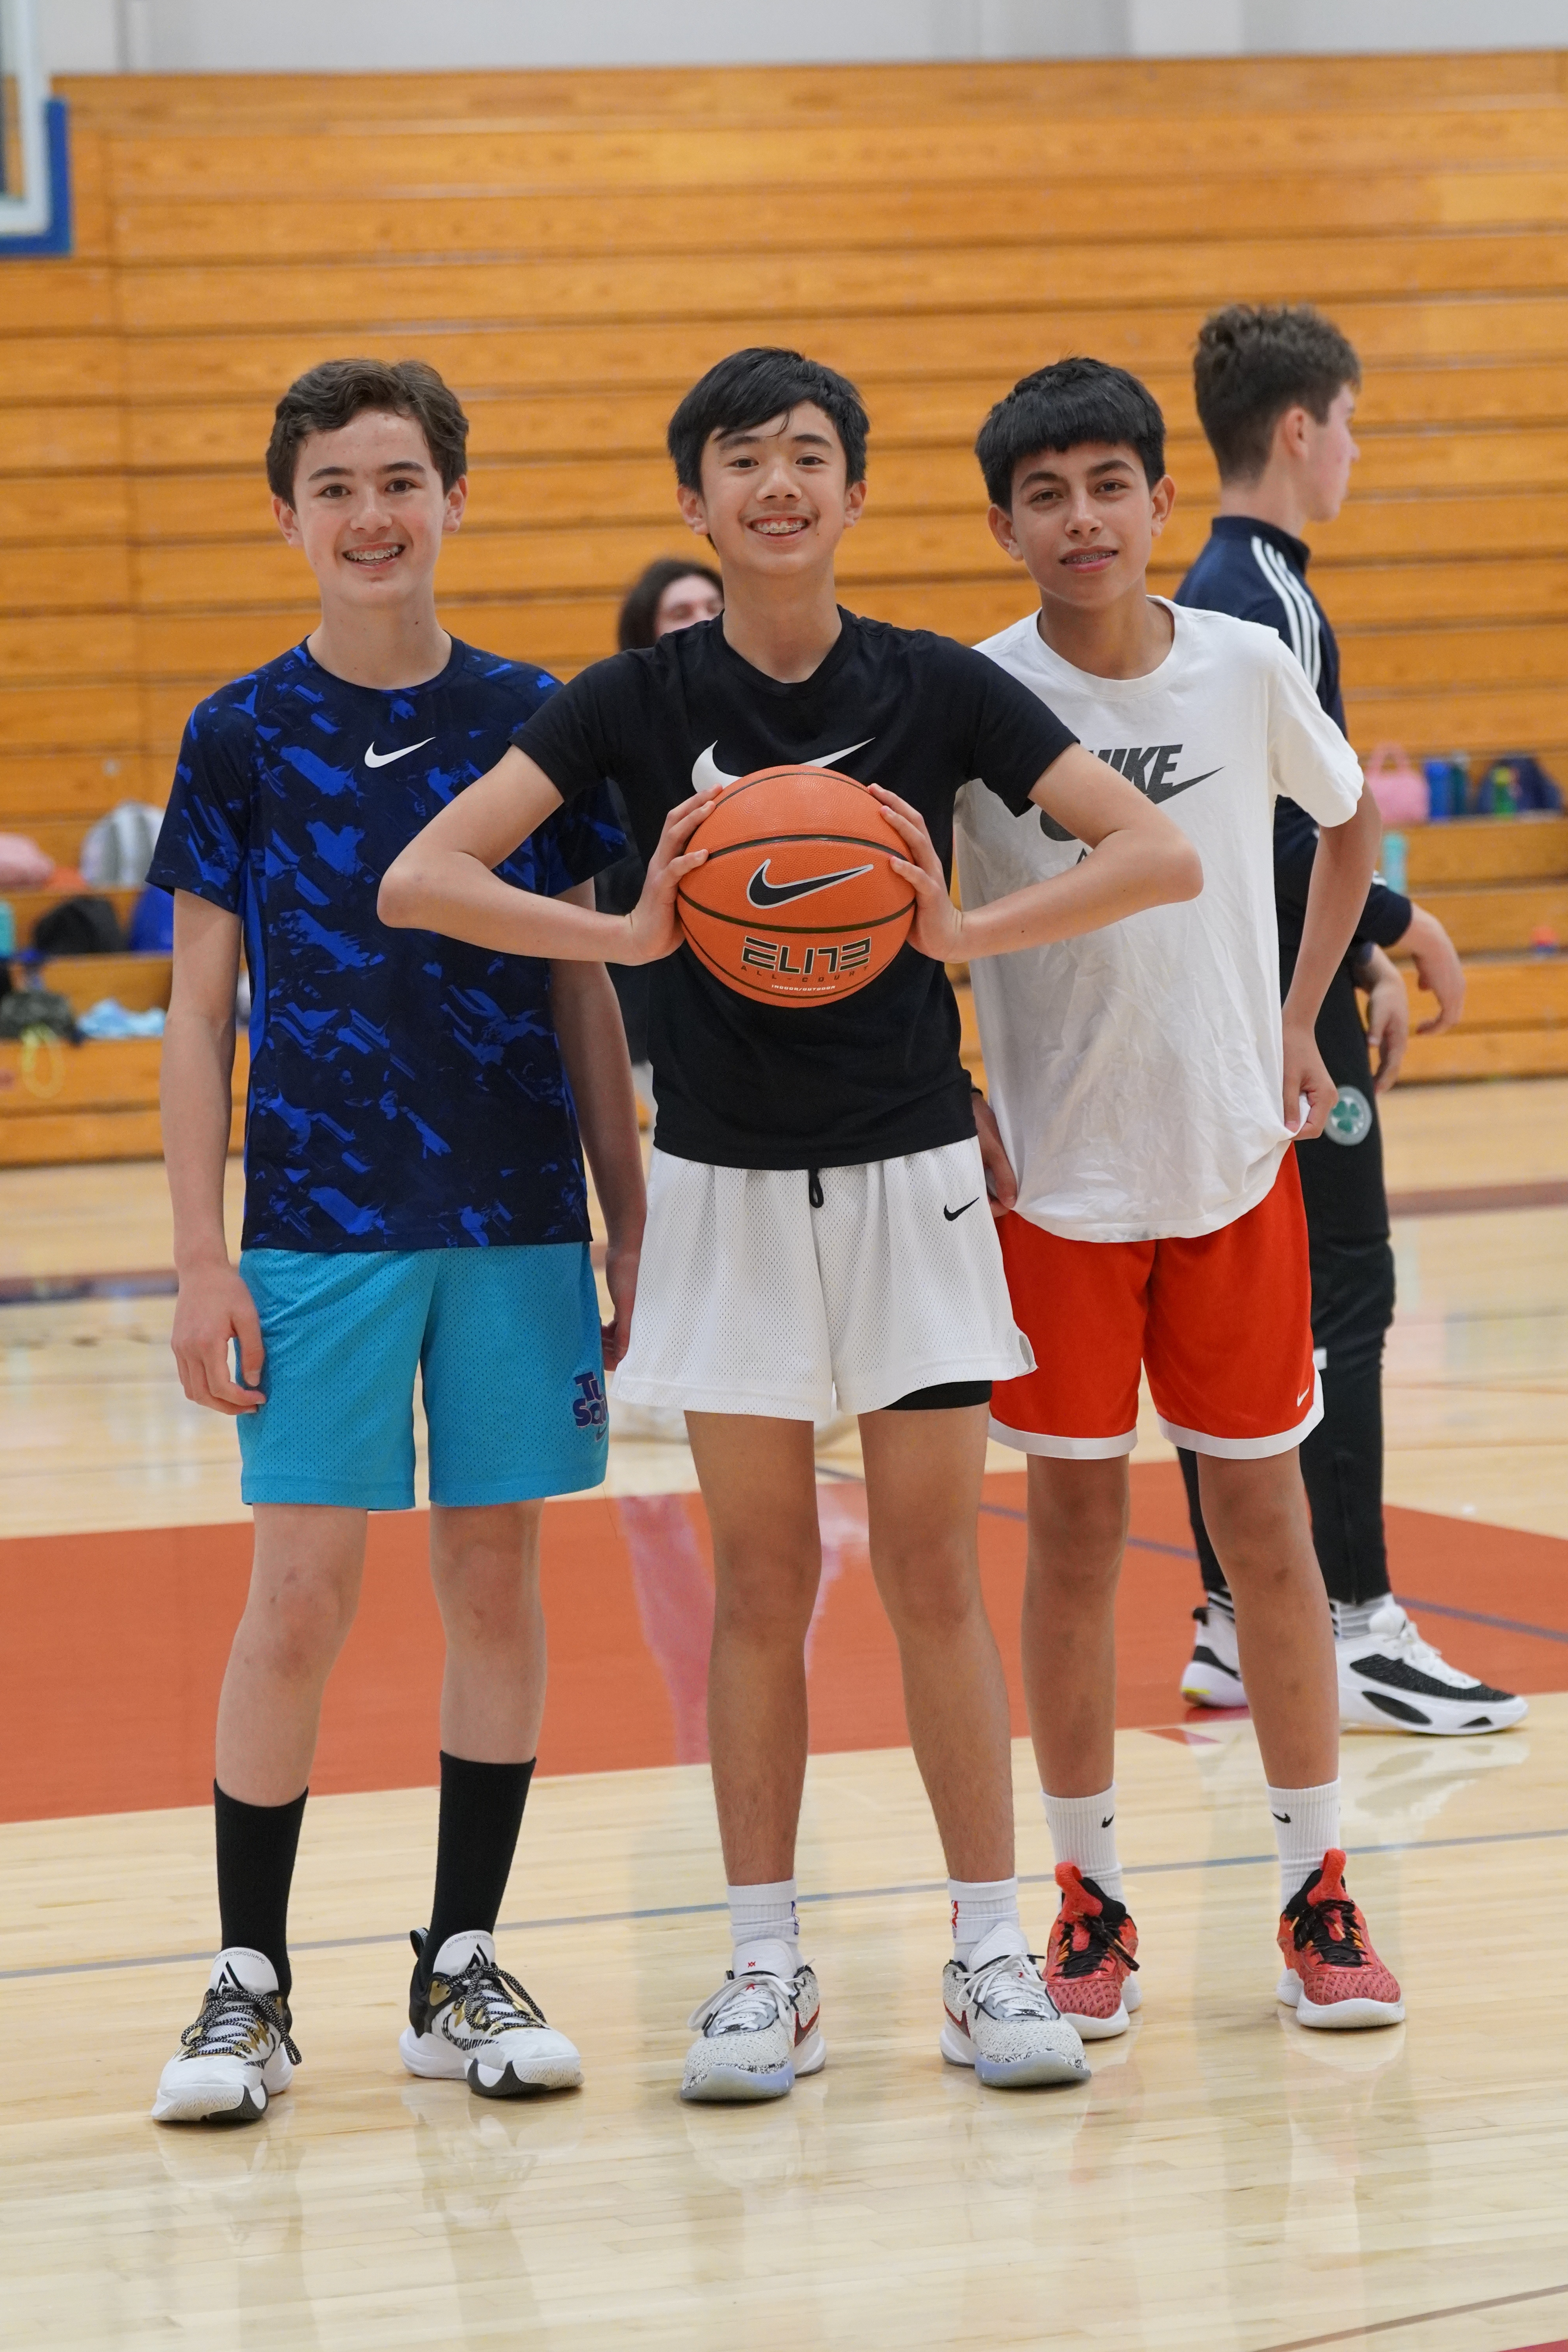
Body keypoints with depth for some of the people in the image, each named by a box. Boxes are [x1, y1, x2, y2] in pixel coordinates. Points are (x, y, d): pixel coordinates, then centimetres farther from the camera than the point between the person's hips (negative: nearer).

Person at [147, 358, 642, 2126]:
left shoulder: (531, 719, 5)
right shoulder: (242, 736, 1)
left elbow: (584, 990, 9)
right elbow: (200, 1017, 2)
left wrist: (633, 1227, 6)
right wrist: (201, 1261, -4)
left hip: (518, 1218, 2)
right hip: (318, 1228, -2)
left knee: (494, 1576, 6)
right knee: (301, 1594, -4)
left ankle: (462, 1968, 16)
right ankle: (248, 1982, 6)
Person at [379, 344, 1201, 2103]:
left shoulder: (935, 689, -3)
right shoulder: (637, 704, -3)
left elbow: (1160, 854, -7)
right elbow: (417, 882, -10)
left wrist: (966, 931, -19)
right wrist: (629, 935, -21)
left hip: (911, 1179, 0)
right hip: (726, 1186, 0)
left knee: (933, 1573, 1)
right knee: (761, 1579, 5)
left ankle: (991, 1956, 8)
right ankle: (765, 1971, 12)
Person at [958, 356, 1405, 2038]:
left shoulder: (1245, 669, -3)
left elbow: (1350, 821, 16)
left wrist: (1299, 1021, 10)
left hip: (1235, 1159, 2)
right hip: (1055, 1179, -1)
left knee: (1264, 1519, 5)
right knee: (1075, 1527, 4)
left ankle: (1318, 1896, 13)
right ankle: (1090, 1900, 14)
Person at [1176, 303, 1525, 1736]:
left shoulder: (1214, 594, 15)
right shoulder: (1263, 602, -15)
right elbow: (1273, 838, -22)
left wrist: (1363, 958, 19)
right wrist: (1400, 927, -12)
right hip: (1284, 1006, -10)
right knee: (1343, 1296, -7)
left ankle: (1239, 1626, 12)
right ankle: (1356, 1629, -7)